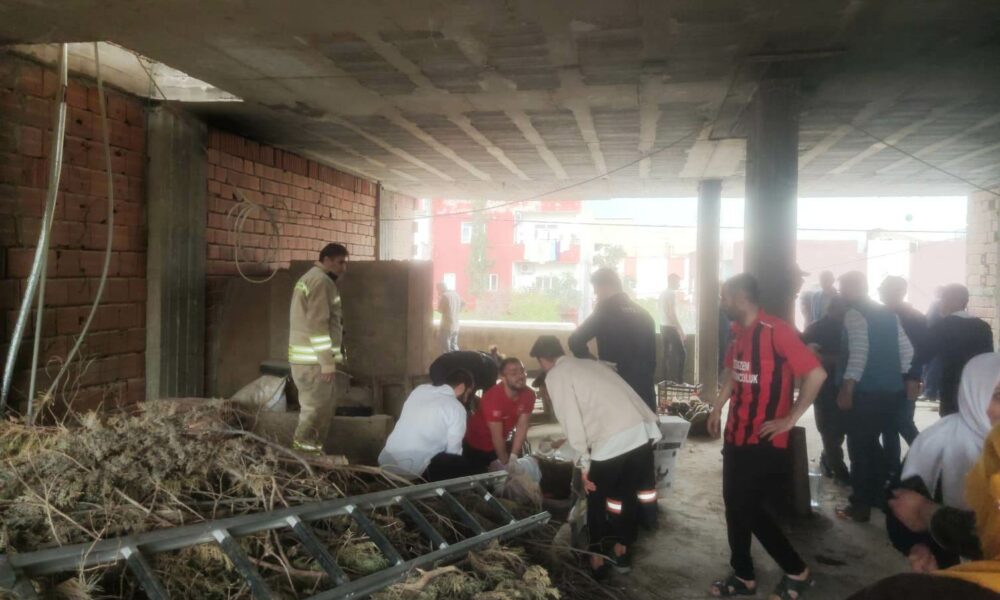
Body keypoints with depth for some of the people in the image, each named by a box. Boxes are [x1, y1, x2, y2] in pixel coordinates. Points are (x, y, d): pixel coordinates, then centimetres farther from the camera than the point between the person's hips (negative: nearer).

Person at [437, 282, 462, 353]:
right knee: (454, 348, 13)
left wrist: (439, 300, 6)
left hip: (446, 326, -7)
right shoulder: (456, 294, 11)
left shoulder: (444, 295, -10)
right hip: (456, 326, 7)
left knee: (446, 350, -4)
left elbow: (440, 310, -7)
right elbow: (460, 309, 19)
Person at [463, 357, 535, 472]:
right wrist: (505, 463, -21)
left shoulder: (528, 394, -16)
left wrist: (513, 458, -17)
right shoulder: (492, 397, -33)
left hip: (501, 444, 5)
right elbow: (497, 436, -28)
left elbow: (522, 426, -13)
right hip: (476, 446, -5)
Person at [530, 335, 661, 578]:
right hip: (644, 429, 7)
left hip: (614, 439, -6)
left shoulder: (555, 376, 5)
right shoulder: (592, 363, 27)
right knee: (628, 493, 22)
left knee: (596, 497, 16)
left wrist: (584, 462, 3)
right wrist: (568, 440, 45)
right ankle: (621, 552, 35)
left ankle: (597, 559, 25)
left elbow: (571, 419, -3)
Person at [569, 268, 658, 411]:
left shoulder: (607, 311, -6)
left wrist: (592, 361, -1)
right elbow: (651, 359, 16)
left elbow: (576, 341, -15)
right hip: (644, 394, 6)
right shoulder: (644, 314, 14)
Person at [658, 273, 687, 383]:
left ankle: (667, 380, 9)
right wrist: (681, 330, -15)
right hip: (671, 328, -9)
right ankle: (678, 380, -9)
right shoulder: (672, 293, -13)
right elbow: (672, 314, -18)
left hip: (664, 327, 9)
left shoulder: (662, 294, 14)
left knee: (667, 354, 9)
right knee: (681, 353, -6)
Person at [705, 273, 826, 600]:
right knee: (734, 506, 12)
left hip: (766, 442, -8)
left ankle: (797, 572, 19)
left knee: (747, 509, -1)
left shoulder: (776, 331, -18)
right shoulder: (738, 333, 7)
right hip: (736, 437, 8)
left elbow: (816, 374, -23)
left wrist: (790, 419, -18)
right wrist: (717, 408, 12)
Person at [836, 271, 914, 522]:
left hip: (865, 392, -8)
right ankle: (882, 495, 28)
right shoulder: (889, 314, 13)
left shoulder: (854, 314, -11)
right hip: (892, 390, 8)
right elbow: (906, 349, 12)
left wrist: (847, 388, -20)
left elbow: (859, 353, -21)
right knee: (874, 444, 20)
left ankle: (860, 506, 8)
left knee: (860, 448, 1)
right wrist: (901, 377, 21)